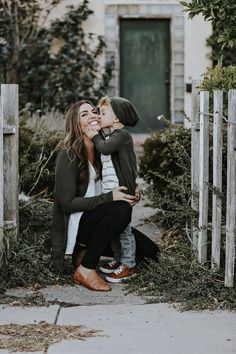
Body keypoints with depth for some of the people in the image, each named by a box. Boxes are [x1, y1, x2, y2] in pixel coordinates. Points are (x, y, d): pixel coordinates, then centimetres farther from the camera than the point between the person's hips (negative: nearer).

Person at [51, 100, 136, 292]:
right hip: (72, 224, -8)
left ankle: (83, 251, 10)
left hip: (92, 219, 8)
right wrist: (109, 197, -24)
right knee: (121, 208, -30)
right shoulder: (68, 156, -17)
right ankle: (85, 270, -22)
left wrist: (131, 192, -5)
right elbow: (67, 203, -21)